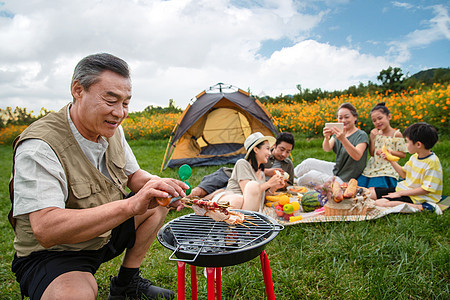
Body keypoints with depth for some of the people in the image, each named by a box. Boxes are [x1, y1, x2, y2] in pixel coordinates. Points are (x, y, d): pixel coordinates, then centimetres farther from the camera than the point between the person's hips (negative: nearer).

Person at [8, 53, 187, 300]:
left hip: (105, 233, 8)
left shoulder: (110, 130, -3)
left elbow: (133, 176, 8)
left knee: (158, 203, 2)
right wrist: (130, 205, -43)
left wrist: (158, 185, -17)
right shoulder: (39, 147, -27)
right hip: (51, 254, -8)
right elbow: (45, 230, -35)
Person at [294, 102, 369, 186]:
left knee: (311, 175, -20)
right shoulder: (339, 132, 5)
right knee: (309, 162, -7)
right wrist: (326, 138, -34)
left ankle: (299, 183, 14)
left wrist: (343, 139, -44)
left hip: (344, 180, -7)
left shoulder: (362, 135, -14)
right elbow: (326, 149, -11)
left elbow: (357, 156, -32)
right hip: (336, 169, 7)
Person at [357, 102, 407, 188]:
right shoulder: (376, 133, 10)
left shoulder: (397, 134, -3)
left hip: (386, 172, -5)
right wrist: (372, 139, -4)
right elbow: (372, 154, 8)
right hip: (372, 169, 5)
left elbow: (403, 154, -3)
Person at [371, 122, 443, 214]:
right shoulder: (414, 157, 4)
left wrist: (400, 193, -19)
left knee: (380, 203, -28)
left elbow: (425, 189, -21)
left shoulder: (432, 162, -21)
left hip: (417, 198, -8)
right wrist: (391, 160, 8)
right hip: (405, 189, 8)